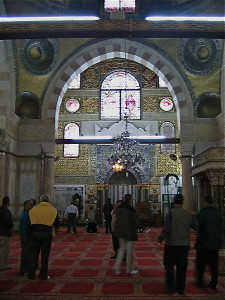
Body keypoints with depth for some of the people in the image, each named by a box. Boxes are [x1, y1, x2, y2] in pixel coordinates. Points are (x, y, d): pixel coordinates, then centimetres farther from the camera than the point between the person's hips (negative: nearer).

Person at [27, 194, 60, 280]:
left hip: (35, 234, 1)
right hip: (47, 234, -1)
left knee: (33, 254, 11)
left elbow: (30, 222, 2)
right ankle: (43, 276, 13)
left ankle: (31, 274, 16)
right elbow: (57, 225, 4)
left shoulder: (33, 209, 2)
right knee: (45, 255, 7)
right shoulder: (53, 210, 1)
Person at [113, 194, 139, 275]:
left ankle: (116, 266, 6)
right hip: (129, 231, -6)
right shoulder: (130, 209, -17)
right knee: (129, 250, 7)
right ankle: (129, 269, 17)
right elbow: (135, 220, -13)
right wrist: (136, 227, 5)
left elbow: (117, 218, 8)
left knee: (122, 248, 17)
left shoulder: (119, 208, 1)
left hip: (120, 231, 6)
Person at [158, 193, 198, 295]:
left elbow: (166, 229, -18)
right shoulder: (189, 214, 0)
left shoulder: (171, 213, -12)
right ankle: (180, 289, 19)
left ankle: (171, 287, 7)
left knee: (169, 265, 12)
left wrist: (160, 239, -5)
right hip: (185, 244, 4)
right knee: (182, 267, 12)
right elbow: (197, 226, 3)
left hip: (172, 244, -4)